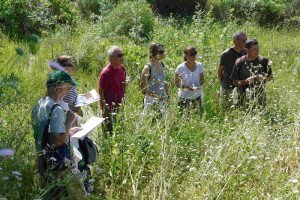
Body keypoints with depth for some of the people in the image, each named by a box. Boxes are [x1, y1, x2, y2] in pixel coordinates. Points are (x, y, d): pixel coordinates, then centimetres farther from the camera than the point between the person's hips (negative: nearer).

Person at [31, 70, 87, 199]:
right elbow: (56, 141, -26)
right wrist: (69, 130, -10)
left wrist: (67, 131, 14)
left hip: (43, 162, 9)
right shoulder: (56, 109, -20)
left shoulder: (38, 106, 8)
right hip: (58, 166, -9)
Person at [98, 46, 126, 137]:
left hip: (120, 106, 7)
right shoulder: (105, 73, -19)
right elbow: (101, 92, -15)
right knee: (109, 133, 4)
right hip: (109, 109, -7)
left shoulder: (122, 69, 2)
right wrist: (104, 110, -15)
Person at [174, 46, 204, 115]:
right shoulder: (181, 68, -12)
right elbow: (176, 83, -6)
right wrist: (186, 86, -23)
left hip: (197, 96, 3)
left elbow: (202, 80, 12)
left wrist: (198, 85, -10)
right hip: (184, 97, -3)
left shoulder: (199, 66, -1)